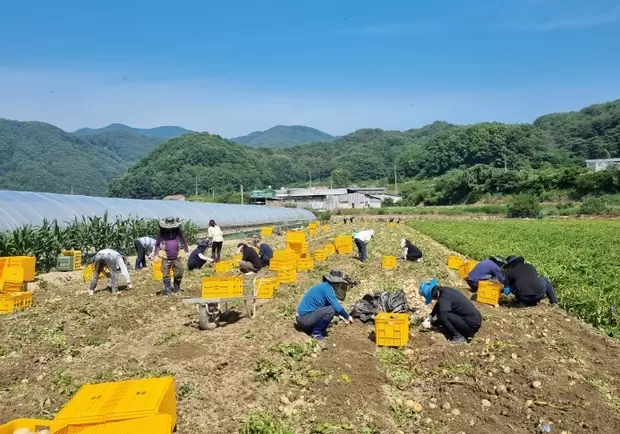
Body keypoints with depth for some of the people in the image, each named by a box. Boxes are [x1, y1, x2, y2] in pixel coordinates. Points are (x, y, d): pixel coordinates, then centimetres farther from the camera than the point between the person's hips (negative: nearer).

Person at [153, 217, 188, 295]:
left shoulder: (178, 231, 2)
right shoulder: (162, 232, -1)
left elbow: (183, 241, 14)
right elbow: (157, 244, 4)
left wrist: (186, 249, 14)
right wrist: (155, 255, 1)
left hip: (176, 257, 1)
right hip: (165, 258, -1)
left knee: (179, 274, 7)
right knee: (166, 275, 2)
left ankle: (177, 289, 26)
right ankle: (167, 290, 10)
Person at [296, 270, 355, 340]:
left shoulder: (326, 286, 9)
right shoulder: (327, 288, -18)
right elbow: (337, 308, -24)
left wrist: (341, 316, 30)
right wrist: (347, 317, -7)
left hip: (304, 317, 10)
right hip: (304, 318, -10)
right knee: (331, 310, -22)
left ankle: (309, 328, 15)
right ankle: (316, 333, -5)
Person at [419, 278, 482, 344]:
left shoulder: (444, 297, -20)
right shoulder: (444, 290, 6)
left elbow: (443, 318, -30)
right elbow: (438, 305, 24)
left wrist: (431, 323, -13)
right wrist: (430, 317, 14)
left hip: (471, 325, -10)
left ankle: (458, 337, -7)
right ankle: (465, 333, 14)